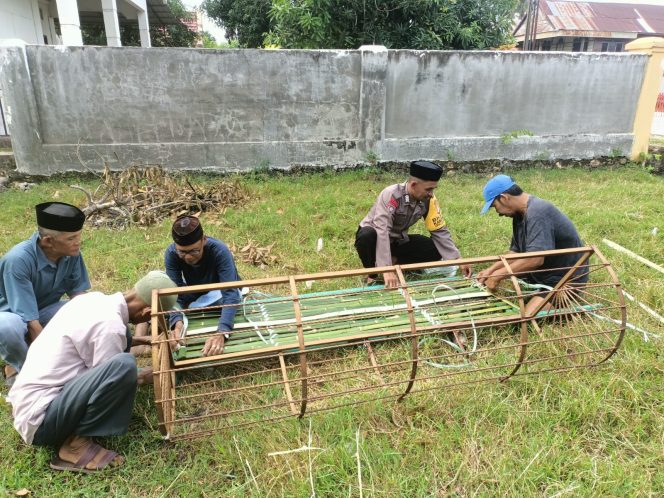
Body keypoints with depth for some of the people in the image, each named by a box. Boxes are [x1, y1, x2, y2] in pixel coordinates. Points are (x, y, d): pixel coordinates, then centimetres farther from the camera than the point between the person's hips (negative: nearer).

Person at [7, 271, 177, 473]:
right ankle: (77, 442, -10)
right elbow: (108, 381, -12)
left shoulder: (94, 299, 4)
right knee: (124, 365, -30)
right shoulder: (109, 324, -23)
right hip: (39, 419, -10)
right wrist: (141, 379, 8)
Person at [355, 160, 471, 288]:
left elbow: (440, 231, -9)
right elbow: (382, 231, -40)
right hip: (375, 237, -4)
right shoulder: (391, 195, -32)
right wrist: (387, 269, -48)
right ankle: (372, 275, -14)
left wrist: (458, 259, -18)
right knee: (367, 236, -40)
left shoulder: (428, 199, -15)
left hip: (397, 241, 5)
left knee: (436, 250, -15)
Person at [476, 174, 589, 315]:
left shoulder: (537, 212, -26)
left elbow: (535, 259, -34)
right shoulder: (521, 214, 5)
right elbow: (516, 252, 11)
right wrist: (491, 270, -1)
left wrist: (498, 275, -25)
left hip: (565, 280, -9)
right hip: (545, 273, 10)